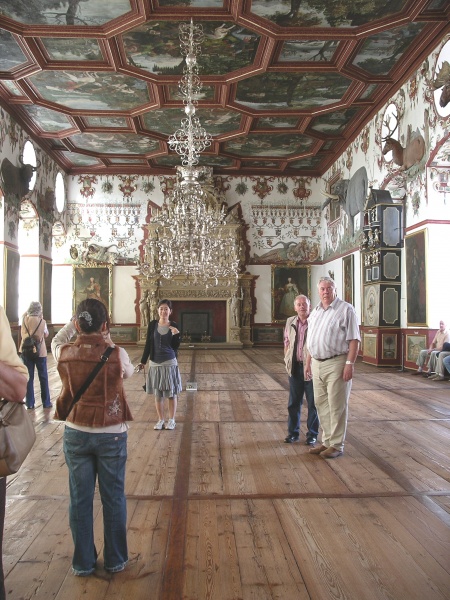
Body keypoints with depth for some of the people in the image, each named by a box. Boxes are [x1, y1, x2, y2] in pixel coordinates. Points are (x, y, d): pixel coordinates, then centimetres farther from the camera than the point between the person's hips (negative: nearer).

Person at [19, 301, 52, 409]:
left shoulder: (24, 320, -4)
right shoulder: (42, 322, -10)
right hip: (40, 352, -2)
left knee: (28, 377, 7)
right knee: (43, 377, 9)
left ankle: (30, 404, 8)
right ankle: (46, 402, 15)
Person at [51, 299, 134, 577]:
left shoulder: (65, 354, -10)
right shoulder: (116, 354, -18)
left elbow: (56, 341, 15)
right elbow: (129, 371, 6)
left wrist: (74, 324, 12)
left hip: (75, 433, 2)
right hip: (112, 435, -2)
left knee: (80, 498, 14)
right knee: (113, 497, 13)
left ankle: (83, 562, 27)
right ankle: (115, 560, 27)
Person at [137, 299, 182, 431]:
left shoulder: (174, 326, -3)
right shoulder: (153, 324, -1)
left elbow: (175, 347, -3)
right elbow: (148, 344, 3)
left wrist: (176, 335, -19)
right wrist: (143, 361, 1)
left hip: (170, 363, -1)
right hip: (155, 363, 1)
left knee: (172, 392, 5)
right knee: (157, 393, 9)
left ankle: (171, 420, 19)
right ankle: (161, 420, 22)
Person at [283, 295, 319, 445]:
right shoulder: (290, 322, 8)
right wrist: (287, 360, 7)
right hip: (295, 367, 5)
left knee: (312, 403, 6)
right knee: (293, 402, 12)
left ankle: (312, 434, 19)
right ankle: (293, 432, 24)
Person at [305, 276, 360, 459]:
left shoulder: (346, 310, -7)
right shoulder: (315, 312, 15)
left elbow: (354, 339, -12)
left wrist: (350, 364, -19)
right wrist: (308, 362, 16)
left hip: (336, 363, -7)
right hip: (317, 364, 7)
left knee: (336, 406, -1)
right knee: (321, 404, 12)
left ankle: (336, 445, 10)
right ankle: (327, 441, 24)